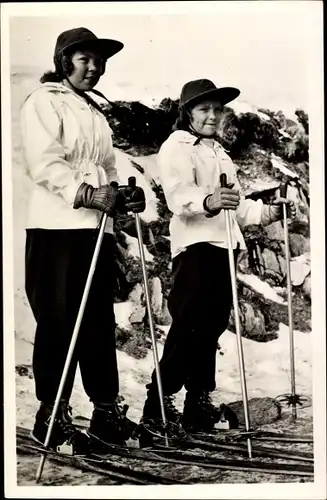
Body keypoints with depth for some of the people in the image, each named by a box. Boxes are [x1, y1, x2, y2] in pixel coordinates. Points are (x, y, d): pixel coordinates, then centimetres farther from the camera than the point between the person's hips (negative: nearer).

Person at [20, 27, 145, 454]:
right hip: (56, 226, -7)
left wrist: (121, 196, 3)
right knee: (59, 321, -4)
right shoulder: (43, 101, 3)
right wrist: (84, 193, -24)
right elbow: (44, 162, -11)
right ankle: (52, 415, 5)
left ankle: (107, 409, 15)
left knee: (100, 321, 7)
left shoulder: (96, 112, 25)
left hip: (96, 226, 7)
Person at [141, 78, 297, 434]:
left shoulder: (219, 152, 28)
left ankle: (199, 402, 16)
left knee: (212, 326, 8)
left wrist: (269, 212, 16)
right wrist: (208, 200, -40)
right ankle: (158, 403, -8)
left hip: (222, 246, 8)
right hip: (195, 245, -8)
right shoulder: (177, 146, 0)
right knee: (190, 324, -13)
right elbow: (178, 193, -20)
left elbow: (237, 206, 32)